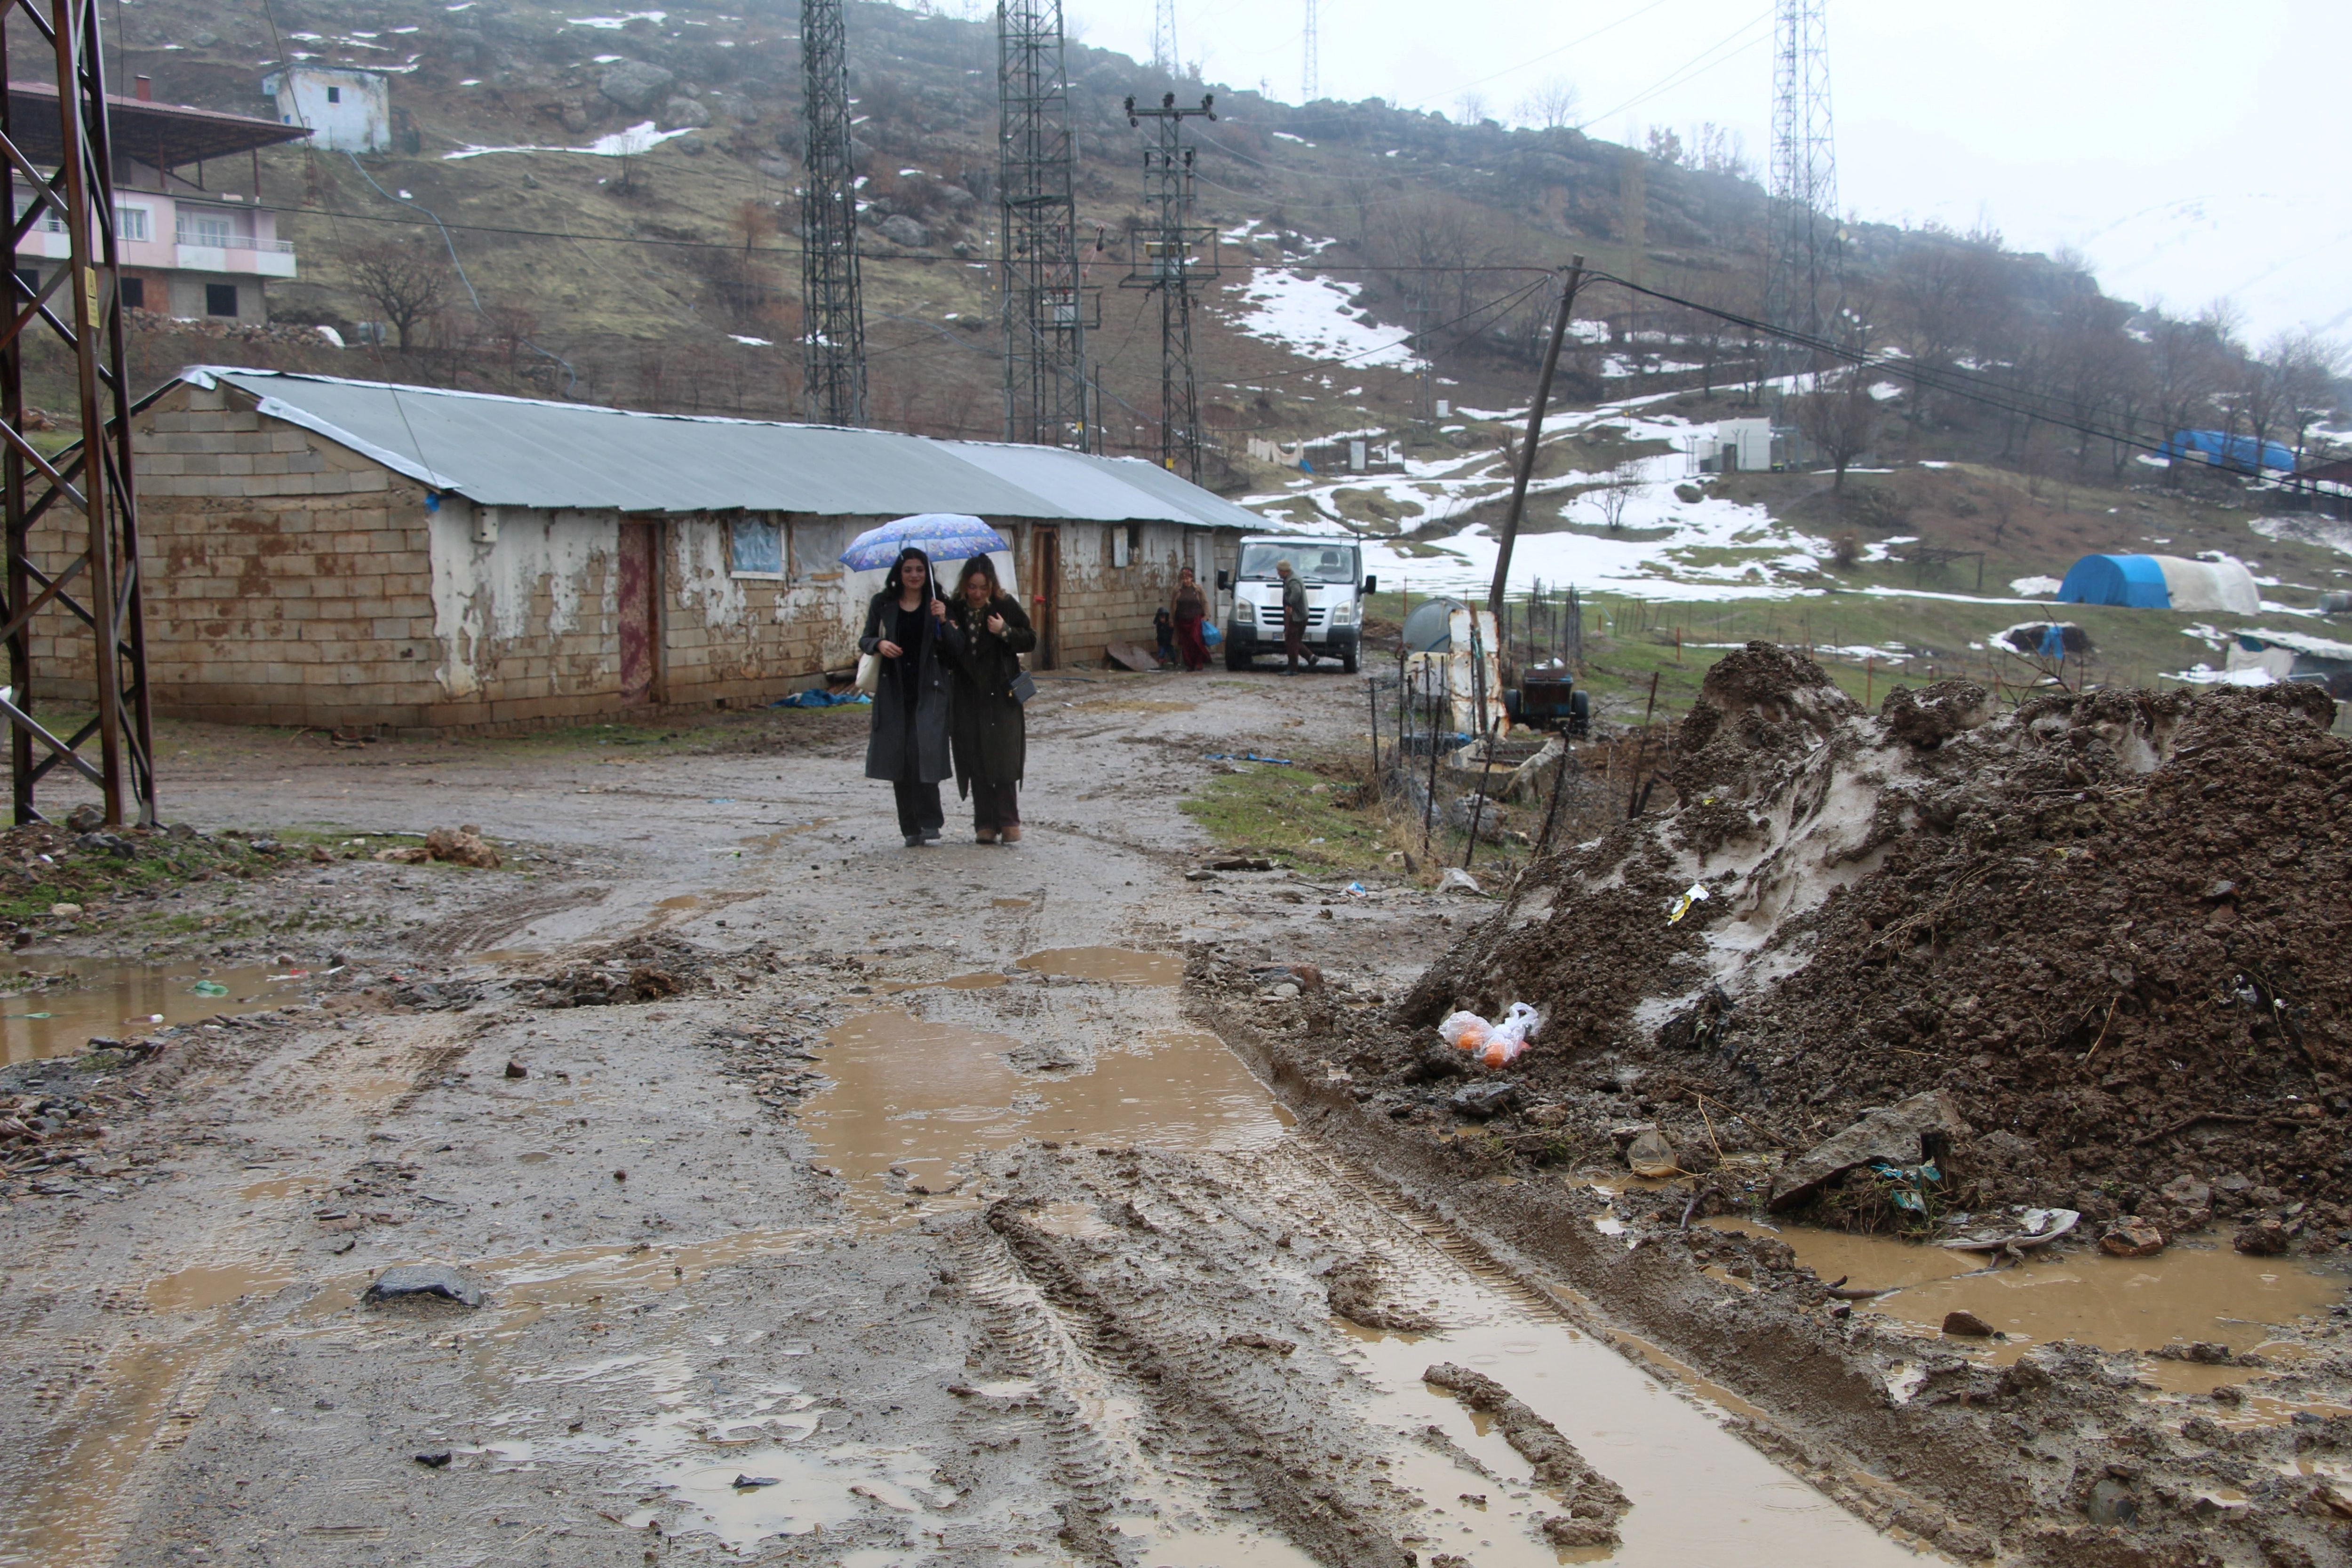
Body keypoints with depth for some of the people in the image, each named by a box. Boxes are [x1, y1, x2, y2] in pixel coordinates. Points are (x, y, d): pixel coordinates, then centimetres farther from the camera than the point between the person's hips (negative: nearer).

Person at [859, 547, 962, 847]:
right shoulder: (882, 604, 6)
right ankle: (910, 828, 11)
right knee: (899, 757, 2)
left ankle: (930, 822, -7)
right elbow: (864, 640, 12)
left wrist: (943, 621, -16)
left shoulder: (937, 604, 3)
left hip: (929, 690, -2)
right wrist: (879, 644, -10)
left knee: (923, 751, -17)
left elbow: (957, 649, 0)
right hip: (894, 690, 2)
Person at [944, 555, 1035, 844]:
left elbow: (1030, 640, 3)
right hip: (969, 698, 2)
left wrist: (1006, 632, -14)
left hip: (1002, 696, -2)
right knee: (977, 763, 3)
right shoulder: (955, 610, 3)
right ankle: (985, 824, 8)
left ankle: (1008, 821, 0)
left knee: (1004, 761, -7)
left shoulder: (1006, 606, -2)